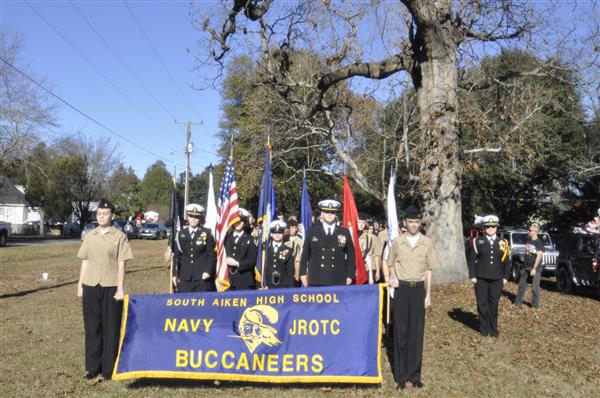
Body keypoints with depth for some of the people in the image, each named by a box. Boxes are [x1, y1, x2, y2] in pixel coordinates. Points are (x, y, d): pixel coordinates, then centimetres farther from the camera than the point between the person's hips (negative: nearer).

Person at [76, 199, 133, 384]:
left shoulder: (119, 236, -1)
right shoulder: (89, 236, 9)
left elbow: (121, 264, -3)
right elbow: (85, 262, 12)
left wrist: (120, 288, -8)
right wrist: (80, 285, 8)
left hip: (111, 287, -3)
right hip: (91, 286, 3)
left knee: (111, 328, 4)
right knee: (92, 328, 7)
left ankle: (108, 370, 15)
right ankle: (93, 369, 17)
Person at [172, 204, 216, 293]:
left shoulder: (207, 233, 2)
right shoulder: (181, 234, 11)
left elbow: (212, 255, 0)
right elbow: (177, 255, 13)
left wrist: (208, 271, -10)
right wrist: (175, 274, 10)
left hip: (203, 276, -3)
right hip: (185, 277, 3)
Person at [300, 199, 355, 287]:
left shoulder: (345, 233, 7)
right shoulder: (312, 231, 7)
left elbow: (351, 256, 9)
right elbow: (305, 254, 10)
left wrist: (350, 275, 4)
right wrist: (303, 273, 5)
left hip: (338, 281, 0)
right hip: (316, 281, 0)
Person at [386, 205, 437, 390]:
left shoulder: (427, 243, 0)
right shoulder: (397, 242, 0)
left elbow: (429, 270, 5)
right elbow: (391, 264, 13)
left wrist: (428, 294, 2)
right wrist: (393, 277, -6)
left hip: (418, 289, 1)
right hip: (401, 289, 0)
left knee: (417, 332, 5)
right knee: (400, 332, 3)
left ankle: (414, 374, 16)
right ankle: (401, 375, 11)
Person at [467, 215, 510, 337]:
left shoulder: (502, 242, 7)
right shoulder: (477, 241, 1)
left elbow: (506, 261, 9)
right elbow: (472, 260, 1)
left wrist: (505, 277, 4)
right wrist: (472, 276, -5)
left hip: (497, 279, 1)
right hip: (481, 278, -1)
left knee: (494, 304, 6)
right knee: (482, 303, 4)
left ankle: (493, 328, 18)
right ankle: (484, 328, 14)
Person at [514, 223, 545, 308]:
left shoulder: (539, 243, -11)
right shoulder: (528, 241, 10)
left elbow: (539, 256, -17)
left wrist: (534, 268, -21)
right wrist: (523, 266, 14)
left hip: (535, 268, -7)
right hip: (526, 267, 7)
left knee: (535, 287, -1)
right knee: (522, 284, 10)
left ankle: (535, 304, 10)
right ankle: (518, 301, 19)